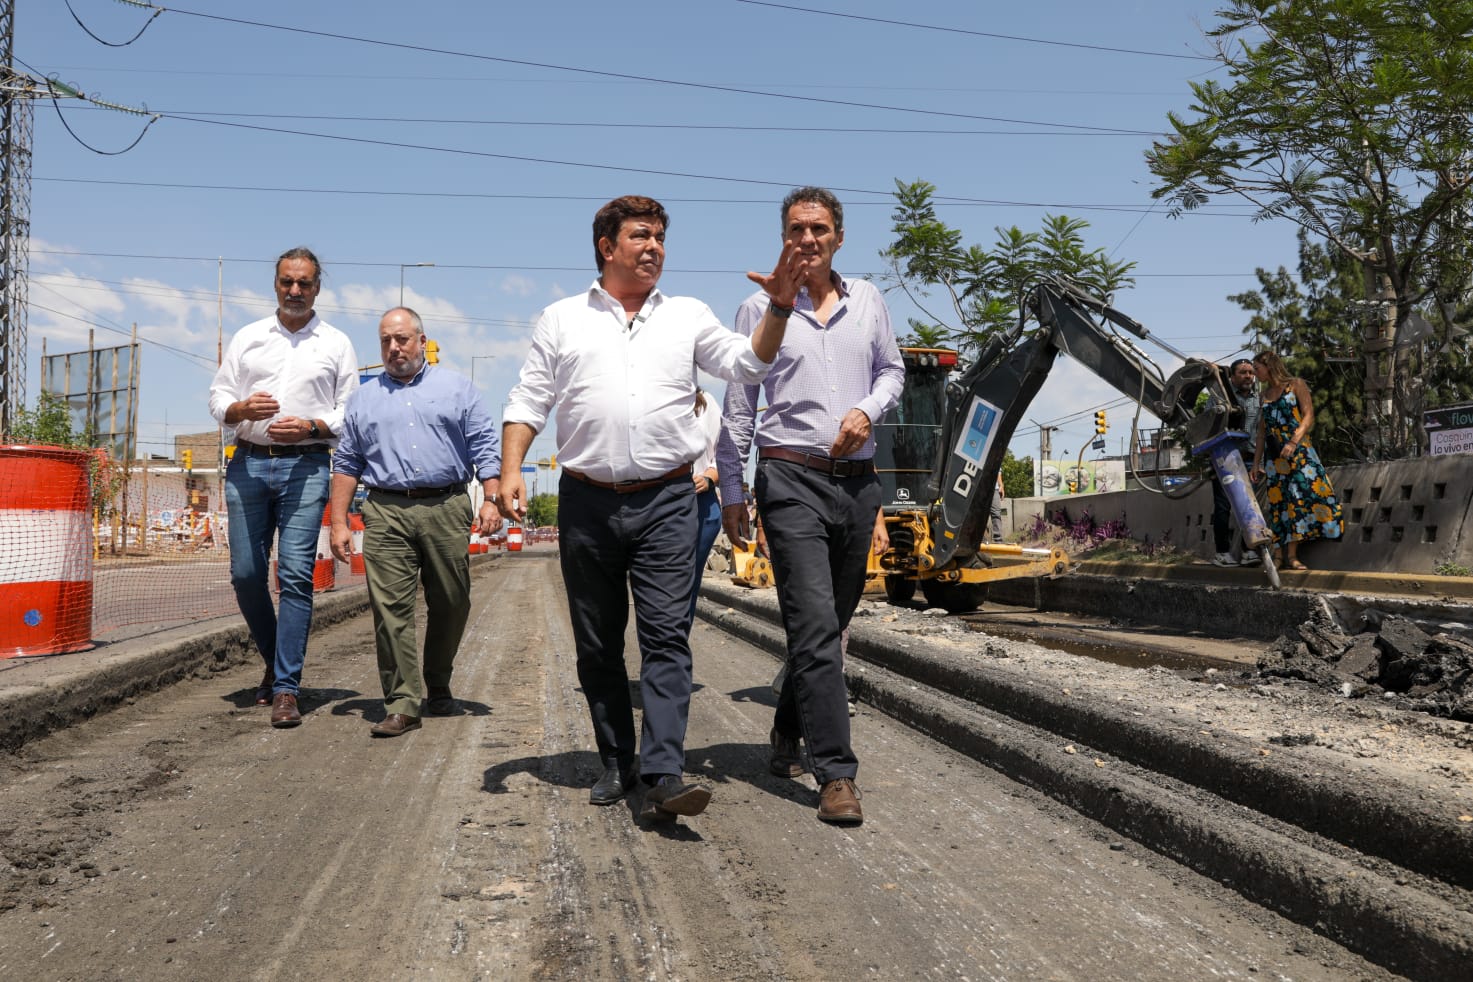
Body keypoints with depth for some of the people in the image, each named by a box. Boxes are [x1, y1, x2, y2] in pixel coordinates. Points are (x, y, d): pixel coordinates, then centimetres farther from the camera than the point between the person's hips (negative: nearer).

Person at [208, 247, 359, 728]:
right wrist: (242, 408, -9)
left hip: (306, 467, -3)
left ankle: (285, 688, -7)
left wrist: (311, 427, -12)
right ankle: (275, 661, 24)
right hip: (248, 463, 3)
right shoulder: (247, 337, 15)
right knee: (245, 573, 2)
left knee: (295, 574, -10)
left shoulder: (337, 344, 10)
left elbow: (350, 414, 6)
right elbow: (218, 397, 13)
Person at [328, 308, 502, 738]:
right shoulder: (363, 399, 16)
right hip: (386, 513, 1)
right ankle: (402, 704, -4)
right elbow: (346, 463, 14)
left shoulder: (457, 388, 12)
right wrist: (338, 523, 6)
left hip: (447, 510, 0)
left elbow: (484, 446, 6)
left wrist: (491, 499, -6)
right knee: (391, 609, -7)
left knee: (450, 605, 6)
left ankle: (437, 686, 26)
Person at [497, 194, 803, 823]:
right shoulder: (562, 320, 12)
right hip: (587, 503, 1)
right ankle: (616, 763, 21)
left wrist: (779, 308, -5)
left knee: (666, 637, -10)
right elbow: (527, 402, 8)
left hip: (666, 500, 0)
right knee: (598, 645, 8)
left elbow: (748, 364, 8)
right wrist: (511, 469, -6)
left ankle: (661, 777, -14)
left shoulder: (688, 316, 15)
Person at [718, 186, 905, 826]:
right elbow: (737, 408, 3)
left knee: (829, 624, 13)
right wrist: (730, 492, 0)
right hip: (792, 481, -4)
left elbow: (892, 370, 21)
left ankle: (788, 735, 34)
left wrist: (868, 410, -2)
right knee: (815, 627, -12)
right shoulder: (761, 308, 3)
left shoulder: (867, 301, 12)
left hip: (858, 481, 4)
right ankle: (836, 773, -9)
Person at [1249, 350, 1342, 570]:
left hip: (1298, 450, -4)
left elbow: (1308, 417, -6)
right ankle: (1289, 556, -3)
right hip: (1274, 455, 4)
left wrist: (1293, 442, -20)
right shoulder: (1265, 394, 17)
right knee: (1281, 501, -2)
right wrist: (1256, 462, 12)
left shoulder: (1296, 385, 4)